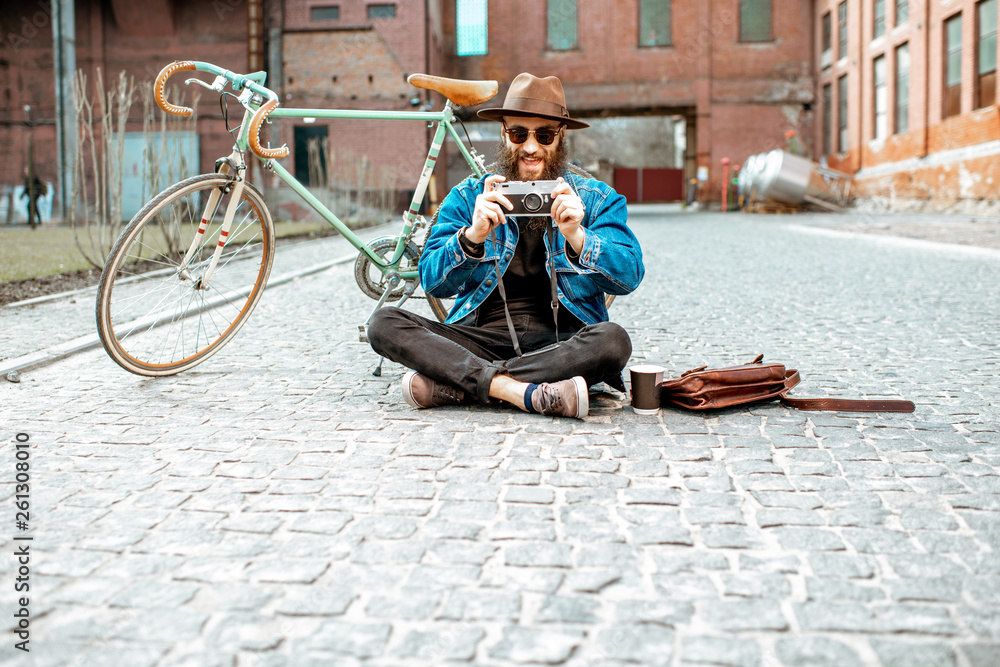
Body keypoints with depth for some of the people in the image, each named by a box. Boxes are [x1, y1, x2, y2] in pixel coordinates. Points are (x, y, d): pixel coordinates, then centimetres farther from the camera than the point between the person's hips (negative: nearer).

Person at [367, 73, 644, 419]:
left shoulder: (596, 199, 7)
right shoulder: (467, 197, 9)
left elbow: (629, 277, -6)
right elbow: (432, 282, -2)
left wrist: (576, 237, -25)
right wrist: (473, 235, -22)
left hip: (560, 342, 0)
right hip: (482, 335, 1)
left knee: (612, 340, -34)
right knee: (384, 324, -20)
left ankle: (451, 384, -26)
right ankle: (530, 393, -32)